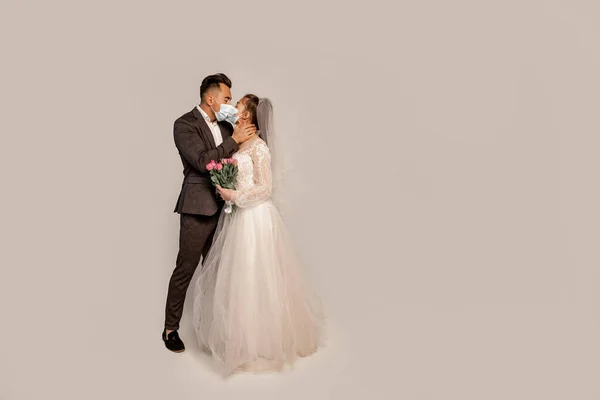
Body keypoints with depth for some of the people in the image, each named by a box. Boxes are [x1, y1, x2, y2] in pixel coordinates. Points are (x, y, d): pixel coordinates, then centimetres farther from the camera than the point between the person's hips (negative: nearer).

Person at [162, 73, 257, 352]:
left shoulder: (226, 126, 10)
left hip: (222, 208, 6)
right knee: (185, 270, 2)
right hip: (198, 208, -6)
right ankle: (170, 329, 18)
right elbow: (203, 162, -21)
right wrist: (234, 140, -18)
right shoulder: (185, 124, -9)